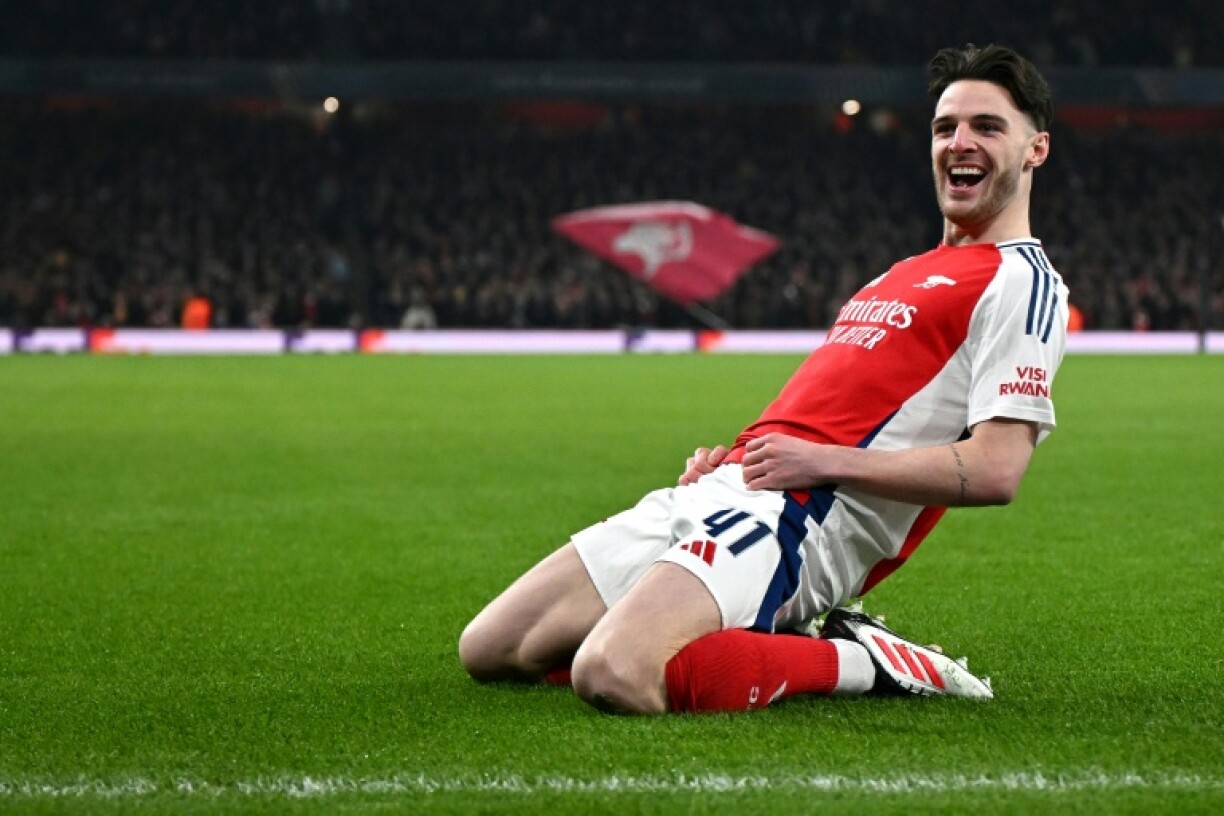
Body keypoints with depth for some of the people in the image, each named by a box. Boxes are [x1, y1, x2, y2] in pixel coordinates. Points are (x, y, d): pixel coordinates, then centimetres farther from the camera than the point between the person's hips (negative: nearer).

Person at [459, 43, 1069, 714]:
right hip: (726, 486, 10)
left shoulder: (1022, 281, -2)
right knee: (487, 652, 5)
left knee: (611, 677, -34)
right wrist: (733, 455, 9)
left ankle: (864, 663, -12)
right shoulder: (906, 274, 26)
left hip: (795, 517, -10)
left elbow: (995, 470, -15)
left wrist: (822, 460, -16)